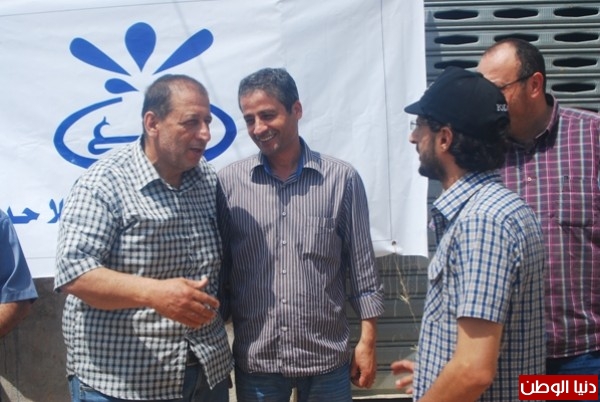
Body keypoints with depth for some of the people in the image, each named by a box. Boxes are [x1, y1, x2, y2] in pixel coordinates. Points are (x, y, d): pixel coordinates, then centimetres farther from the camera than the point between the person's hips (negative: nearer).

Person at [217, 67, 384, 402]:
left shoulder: (342, 179, -5)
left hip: (327, 358, 0)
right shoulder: (228, 183, -4)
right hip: (255, 361, 1)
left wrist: (368, 341, 0)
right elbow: (219, 269, 3)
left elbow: (362, 269, 0)